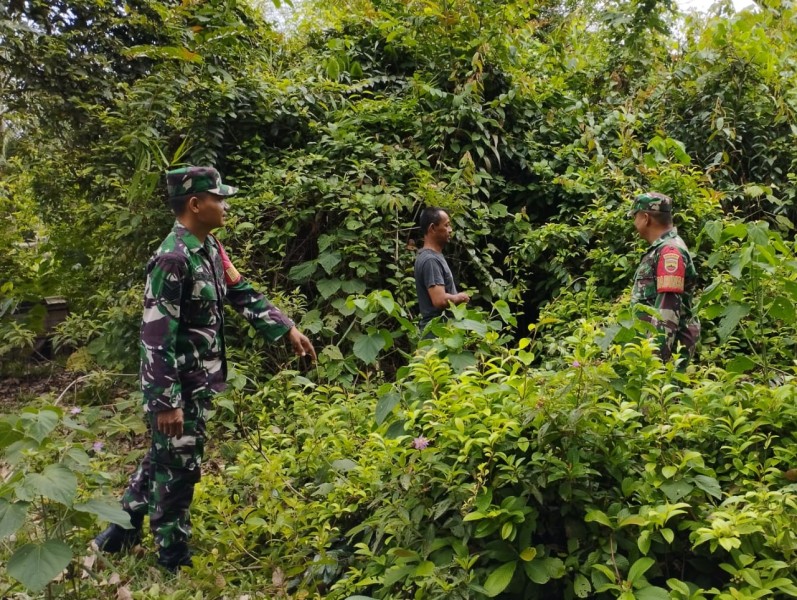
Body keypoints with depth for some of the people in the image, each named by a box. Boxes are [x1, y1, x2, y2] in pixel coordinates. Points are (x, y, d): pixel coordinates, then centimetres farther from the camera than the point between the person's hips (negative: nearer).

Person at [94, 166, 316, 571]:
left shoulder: (211, 249, 5)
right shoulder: (173, 259, -23)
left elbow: (242, 295, 13)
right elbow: (155, 336, -24)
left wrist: (288, 329, 8)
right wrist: (166, 402, -24)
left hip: (198, 380, 9)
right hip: (176, 385, -9)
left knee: (163, 458, 22)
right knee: (178, 468, 6)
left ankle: (119, 532, 40)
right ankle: (173, 561, 24)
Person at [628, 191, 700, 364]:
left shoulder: (670, 251, -14)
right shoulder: (659, 250, 17)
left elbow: (669, 306, -21)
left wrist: (658, 351, -24)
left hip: (665, 346, -10)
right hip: (652, 340, 10)